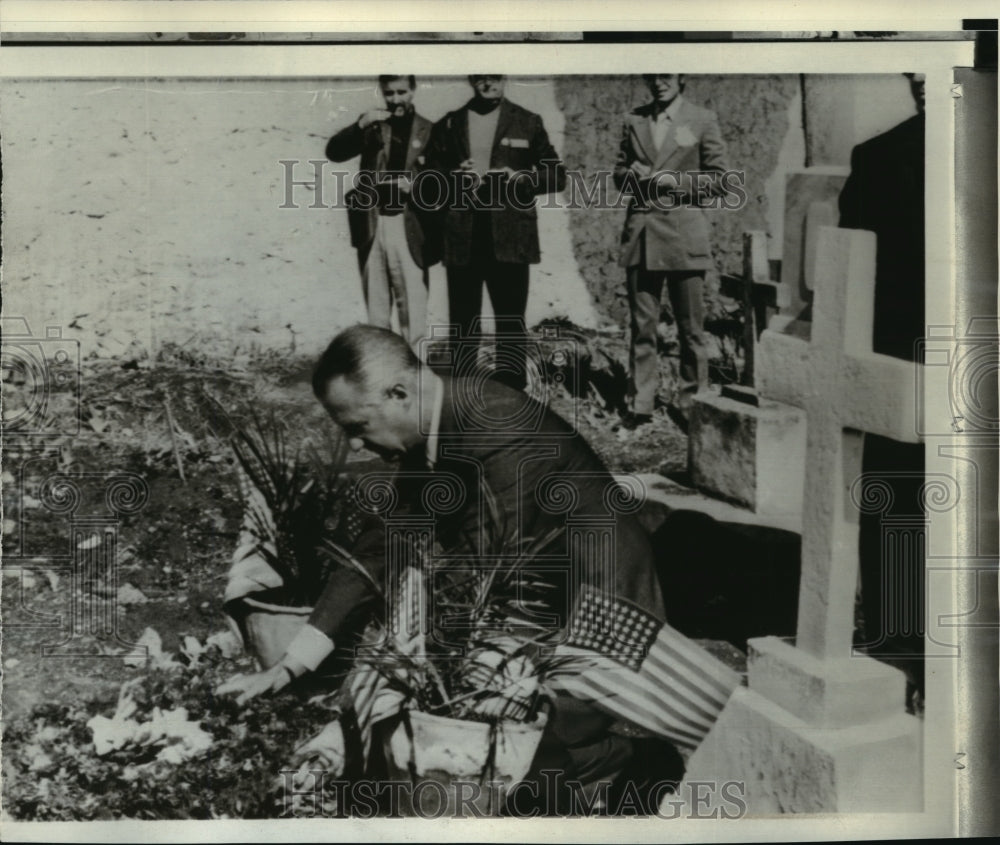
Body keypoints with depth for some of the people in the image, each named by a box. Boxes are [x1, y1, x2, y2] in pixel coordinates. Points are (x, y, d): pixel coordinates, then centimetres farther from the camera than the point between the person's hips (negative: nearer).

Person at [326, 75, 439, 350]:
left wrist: (417, 186, -14)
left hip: (408, 227, -2)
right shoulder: (372, 124, 10)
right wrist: (361, 125, -16)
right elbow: (334, 152, -2)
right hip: (371, 224, 2)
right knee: (375, 305, 9)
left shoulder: (427, 130, 5)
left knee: (412, 305, -6)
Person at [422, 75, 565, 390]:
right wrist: (455, 179, -9)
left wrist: (523, 178, -10)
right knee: (462, 322, 5)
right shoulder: (448, 126, 13)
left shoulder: (528, 123, 10)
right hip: (461, 237, 2)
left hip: (509, 238, -1)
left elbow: (557, 175, 9)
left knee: (511, 323, -2)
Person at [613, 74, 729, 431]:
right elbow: (619, 174, 18)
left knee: (690, 327, 1)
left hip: (684, 234, -2)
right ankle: (642, 403, 11)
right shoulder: (634, 120, 13)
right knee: (642, 325, 4)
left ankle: (688, 403, 12)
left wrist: (676, 181, -11)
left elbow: (718, 180, 3)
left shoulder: (703, 121, 4)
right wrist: (633, 174, -4)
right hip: (640, 233, 3)